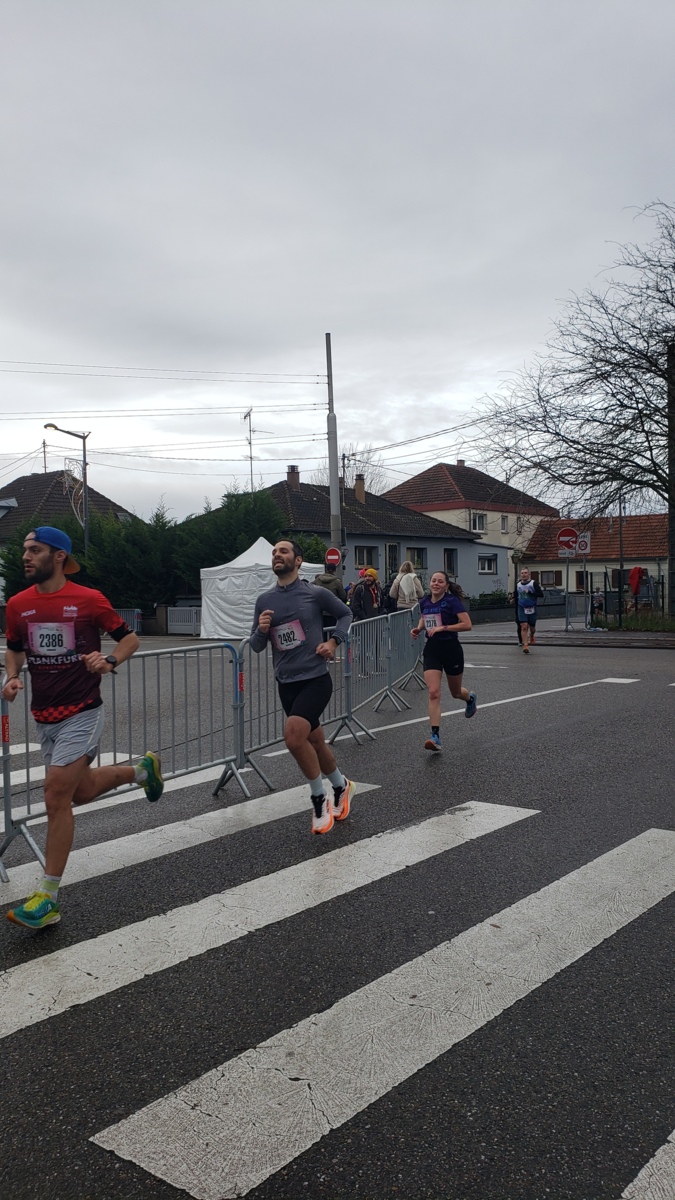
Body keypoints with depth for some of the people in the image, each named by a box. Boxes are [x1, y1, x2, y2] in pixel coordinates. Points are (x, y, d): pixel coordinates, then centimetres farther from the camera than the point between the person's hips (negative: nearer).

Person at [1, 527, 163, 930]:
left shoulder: (89, 599, -9)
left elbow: (130, 637, 2)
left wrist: (110, 661, -17)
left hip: (81, 715, -6)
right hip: (45, 718, 6)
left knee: (57, 796, -10)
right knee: (80, 791, 17)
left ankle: (48, 898, 1)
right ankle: (141, 770, 45)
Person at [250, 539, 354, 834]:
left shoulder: (315, 593, -5)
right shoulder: (264, 600, 5)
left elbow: (345, 614, 10)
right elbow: (256, 646, 9)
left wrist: (333, 641, -5)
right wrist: (261, 630, -12)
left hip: (316, 679, -5)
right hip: (286, 683, 5)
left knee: (293, 735, -23)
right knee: (315, 742, 15)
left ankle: (320, 800, -2)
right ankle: (341, 787, 41)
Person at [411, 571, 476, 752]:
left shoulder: (452, 601, -12)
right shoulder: (424, 602, 5)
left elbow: (467, 624, -19)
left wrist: (443, 628, -24)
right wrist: (418, 629, 6)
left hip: (451, 650, -3)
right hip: (431, 650, 4)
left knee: (456, 693, 16)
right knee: (433, 693, -13)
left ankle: (470, 698, 54)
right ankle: (435, 735, -13)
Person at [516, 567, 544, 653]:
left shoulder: (534, 583, -10)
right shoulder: (518, 584, 3)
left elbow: (541, 595, -16)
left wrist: (530, 593, -23)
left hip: (532, 609, -1)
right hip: (521, 608, 1)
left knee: (532, 627, 13)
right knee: (524, 627, -13)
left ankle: (531, 636, 48)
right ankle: (525, 646, -13)